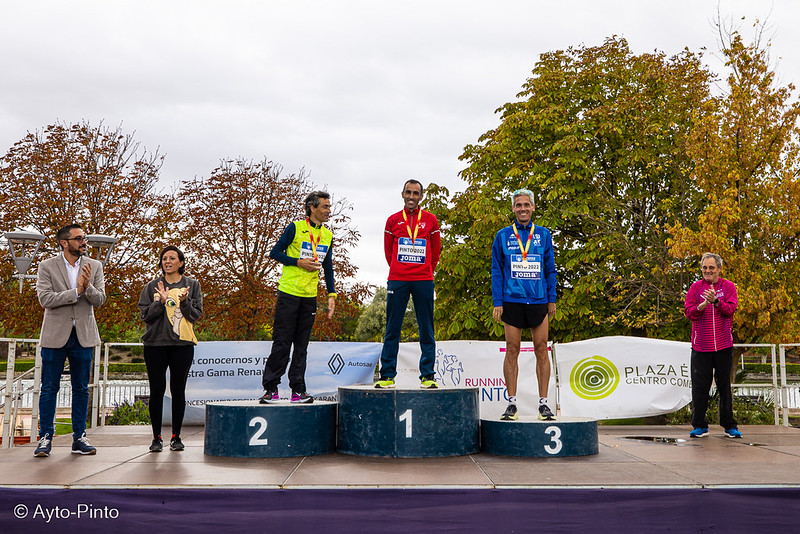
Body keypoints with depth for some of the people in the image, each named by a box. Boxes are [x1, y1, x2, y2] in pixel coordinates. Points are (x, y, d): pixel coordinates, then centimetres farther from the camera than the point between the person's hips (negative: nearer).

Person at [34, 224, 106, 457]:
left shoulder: (94, 266, 5)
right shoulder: (47, 266, -2)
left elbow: (100, 300, -2)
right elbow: (45, 298, -13)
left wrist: (88, 286, -22)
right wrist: (76, 291, -19)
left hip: (83, 335, 2)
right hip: (55, 335, -2)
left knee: (81, 388, 7)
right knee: (49, 387, 2)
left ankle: (79, 438, 13)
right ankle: (45, 438, 11)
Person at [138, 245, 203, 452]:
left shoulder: (192, 285, 9)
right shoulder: (152, 286, 11)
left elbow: (196, 314, 4)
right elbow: (144, 315, 4)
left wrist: (184, 302, -14)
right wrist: (161, 302, -12)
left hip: (182, 344, 0)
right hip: (155, 344, 1)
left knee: (178, 391, 2)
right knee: (157, 391, 0)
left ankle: (176, 436, 12)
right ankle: (156, 437, 9)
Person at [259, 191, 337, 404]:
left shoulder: (328, 235, 12)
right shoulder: (295, 228, -4)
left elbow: (328, 267, 17)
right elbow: (275, 252, -2)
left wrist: (331, 295, 8)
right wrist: (298, 262, -13)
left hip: (310, 296, 5)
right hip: (289, 292, -5)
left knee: (301, 345, 6)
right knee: (282, 342, -3)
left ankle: (298, 390, 10)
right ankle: (271, 388, 4)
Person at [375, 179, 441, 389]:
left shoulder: (430, 220, 8)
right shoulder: (393, 220, 9)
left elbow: (435, 251, 14)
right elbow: (388, 251, 15)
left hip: (423, 281, 0)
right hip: (397, 281, 0)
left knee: (426, 330, 1)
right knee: (392, 329, 1)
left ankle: (427, 376, 6)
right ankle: (387, 376, 6)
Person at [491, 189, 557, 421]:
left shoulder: (543, 234, 10)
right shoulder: (503, 236, 7)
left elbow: (550, 269, 12)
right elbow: (496, 271, 6)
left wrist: (552, 299, 6)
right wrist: (497, 302, -1)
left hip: (539, 300, 1)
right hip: (512, 301, -1)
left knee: (541, 350, 0)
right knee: (512, 350, 0)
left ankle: (543, 403, 7)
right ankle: (511, 403, 6)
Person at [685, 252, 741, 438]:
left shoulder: (728, 286, 6)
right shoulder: (695, 288, 7)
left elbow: (730, 309, -7)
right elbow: (689, 312, -1)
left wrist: (715, 301, -23)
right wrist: (702, 305, -20)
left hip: (724, 346, 0)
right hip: (701, 346, 0)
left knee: (724, 385, 7)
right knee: (699, 386, 0)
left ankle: (729, 425, 16)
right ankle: (699, 426, 8)